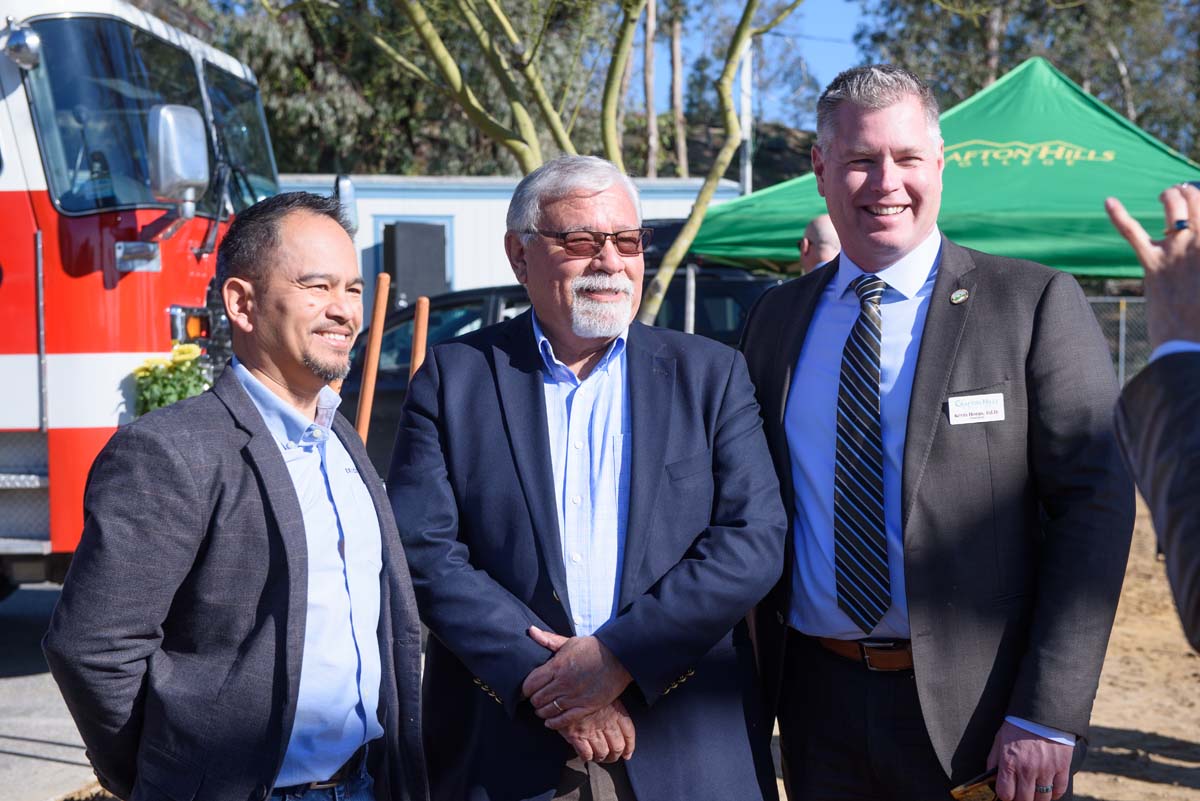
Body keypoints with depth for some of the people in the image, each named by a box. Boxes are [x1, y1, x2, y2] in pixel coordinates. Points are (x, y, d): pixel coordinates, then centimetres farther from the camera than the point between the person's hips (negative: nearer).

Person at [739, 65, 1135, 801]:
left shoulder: (1037, 304, -6)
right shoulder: (778, 317, 6)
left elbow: (1097, 506, -10)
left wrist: (1049, 715, -15)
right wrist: (752, 686, 5)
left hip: (975, 712, -3)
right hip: (818, 703, 4)